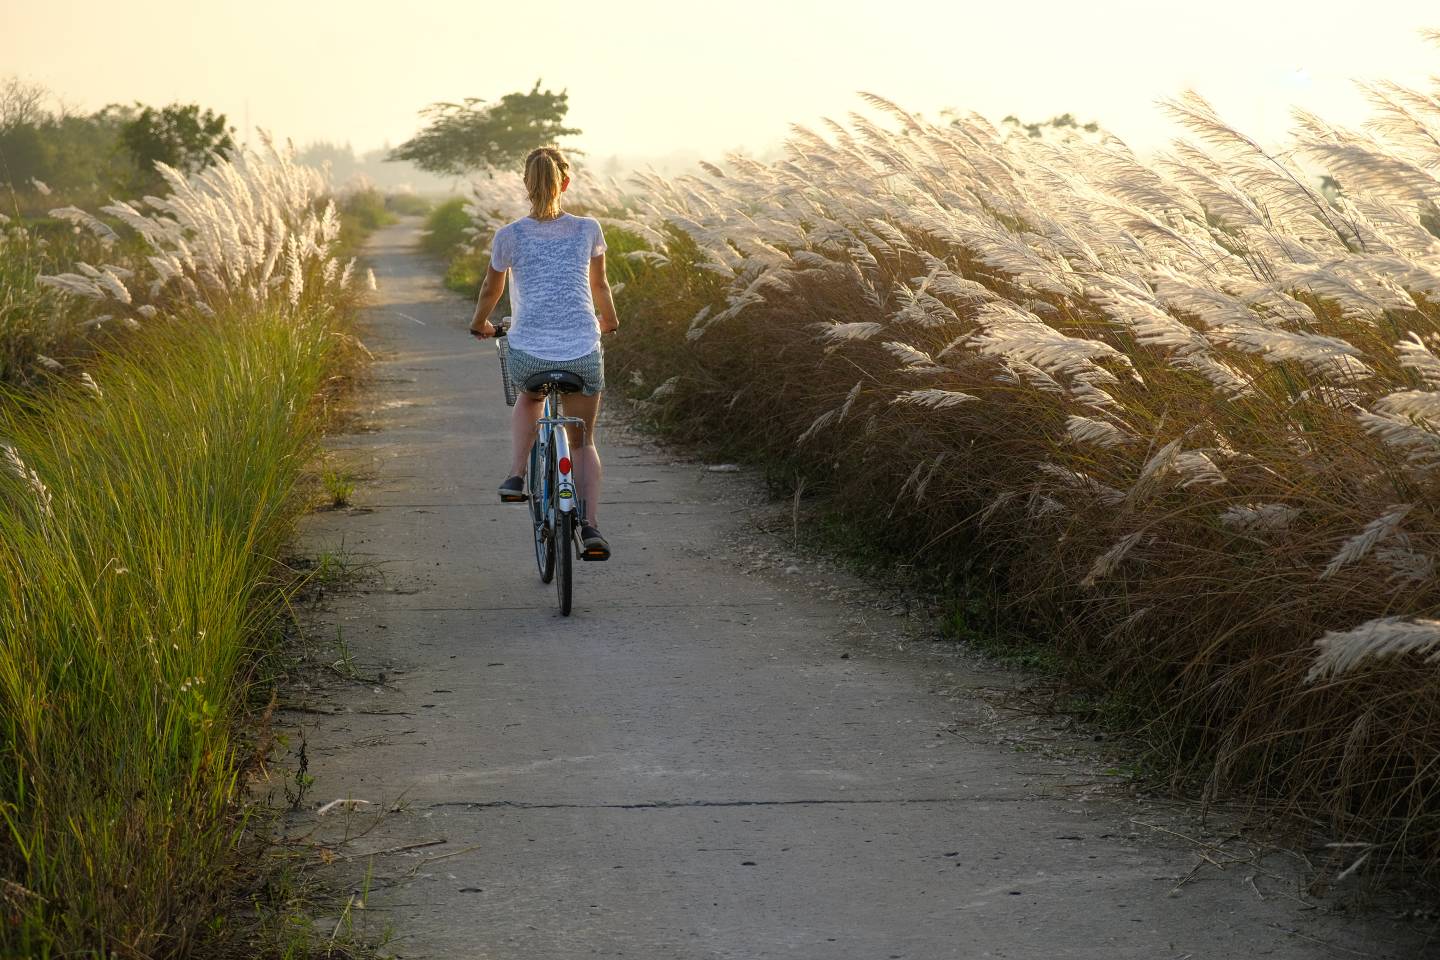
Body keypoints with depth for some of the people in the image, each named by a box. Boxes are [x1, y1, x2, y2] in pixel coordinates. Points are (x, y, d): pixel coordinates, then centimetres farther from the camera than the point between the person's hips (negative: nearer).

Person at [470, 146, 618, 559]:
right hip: (583, 352, 0)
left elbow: (491, 289, 16)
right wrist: (608, 319, 41)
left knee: (529, 397, 36)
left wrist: (480, 324, 37)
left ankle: (517, 476, 20)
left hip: (527, 351, 0)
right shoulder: (588, 230, 4)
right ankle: (590, 525, 2)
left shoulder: (509, 236, 1)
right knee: (583, 440, 19)